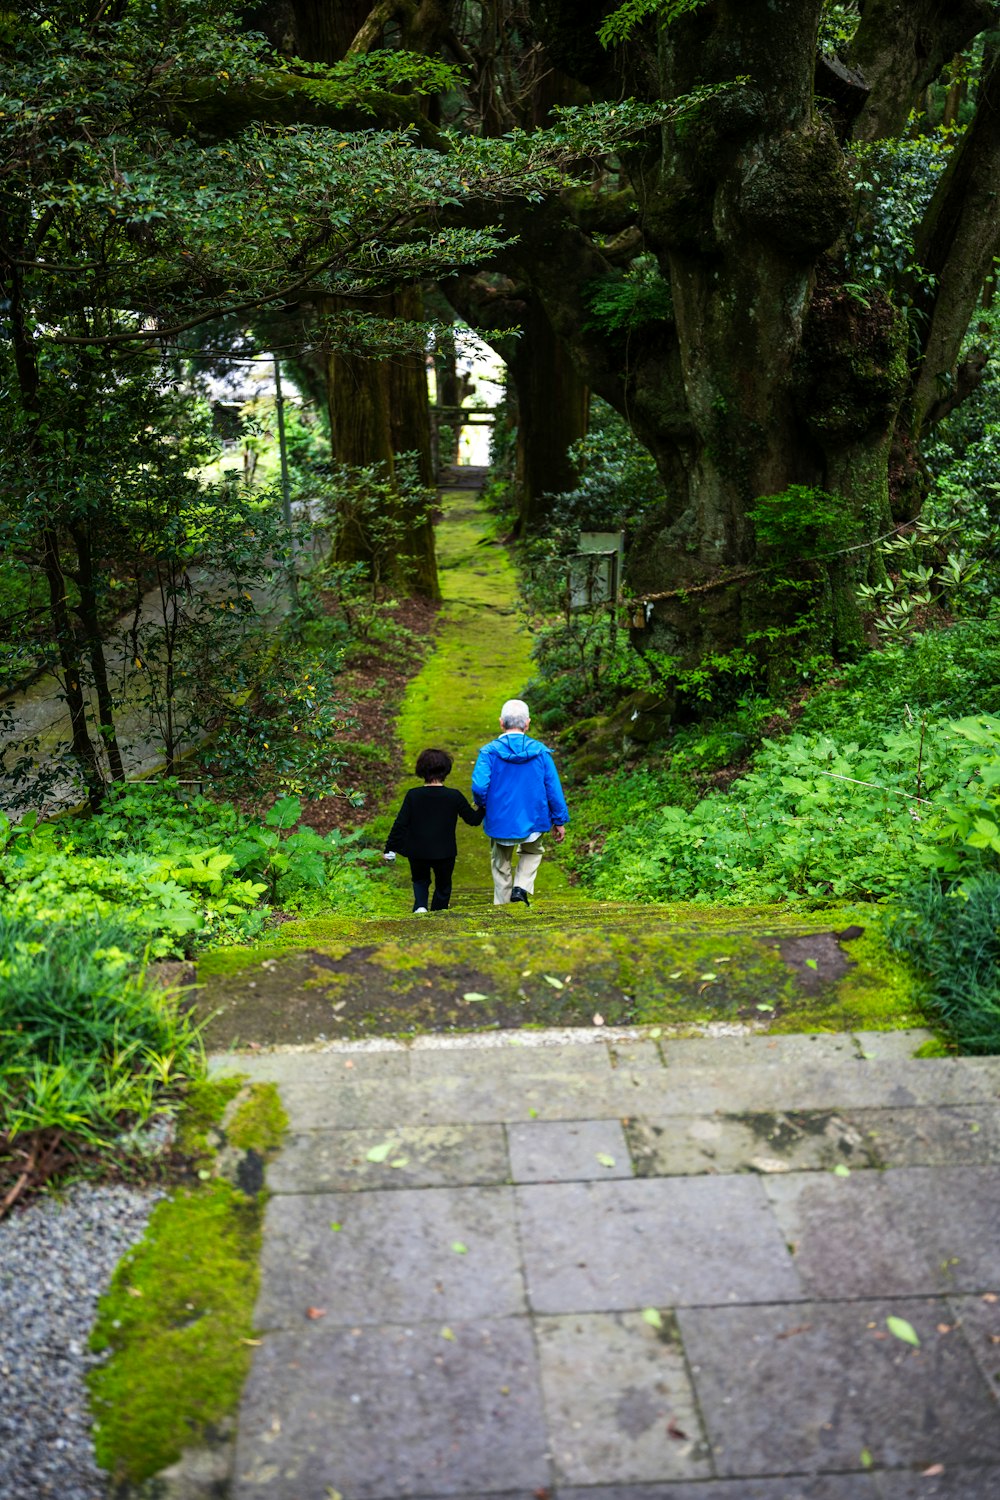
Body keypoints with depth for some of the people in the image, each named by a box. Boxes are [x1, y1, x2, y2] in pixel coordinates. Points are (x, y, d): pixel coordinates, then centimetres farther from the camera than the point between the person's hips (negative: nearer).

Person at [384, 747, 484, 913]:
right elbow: (473, 819, 0)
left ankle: (420, 906, -1)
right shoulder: (454, 796, -10)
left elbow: (400, 824, -9)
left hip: (417, 851, 1)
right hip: (444, 853, -1)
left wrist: (390, 849, 1)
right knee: (443, 886, 22)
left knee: (420, 880, 25)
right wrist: (483, 807, 21)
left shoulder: (413, 795, -10)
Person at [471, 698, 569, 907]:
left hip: (499, 822, -1)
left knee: (501, 866, 21)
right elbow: (554, 789, -3)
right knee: (532, 852, 29)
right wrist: (560, 821, 7)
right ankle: (522, 887, 6)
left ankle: (502, 906, 27)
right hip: (533, 820, 1)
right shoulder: (540, 752, -6)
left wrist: (481, 805, 0)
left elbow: (479, 786, -23)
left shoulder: (489, 751, -12)